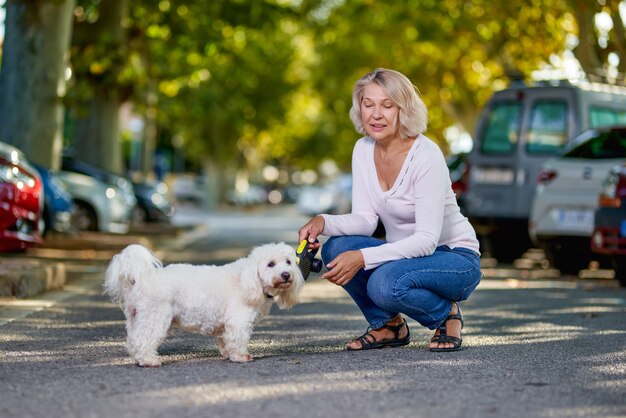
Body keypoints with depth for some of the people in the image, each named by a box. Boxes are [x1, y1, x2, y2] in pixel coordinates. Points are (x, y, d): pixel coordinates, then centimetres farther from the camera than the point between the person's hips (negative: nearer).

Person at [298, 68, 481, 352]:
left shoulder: (426, 156, -23)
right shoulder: (364, 150, -2)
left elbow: (427, 240, -28)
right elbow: (366, 219, -5)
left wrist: (363, 258, -37)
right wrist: (324, 222, -26)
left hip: (455, 258, -6)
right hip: (405, 254, 6)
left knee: (385, 283, -34)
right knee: (336, 248, -20)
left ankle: (447, 315, -2)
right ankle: (389, 325, 1)